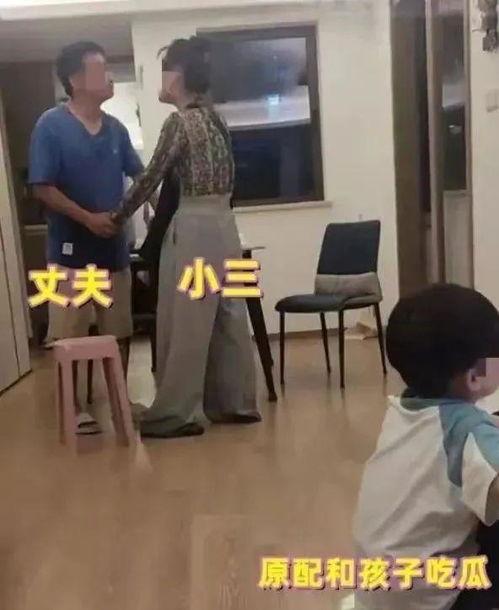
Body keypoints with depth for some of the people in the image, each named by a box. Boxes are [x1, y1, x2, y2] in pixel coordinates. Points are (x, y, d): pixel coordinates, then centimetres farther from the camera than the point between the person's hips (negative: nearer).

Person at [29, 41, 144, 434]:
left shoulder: (115, 128, 8)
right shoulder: (51, 125, -7)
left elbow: (139, 174, 16)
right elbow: (42, 188, -12)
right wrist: (88, 218, -19)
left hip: (115, 246, 5)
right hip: (72, 248, -5)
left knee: (120, 332, 12)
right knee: (69, 336, 2)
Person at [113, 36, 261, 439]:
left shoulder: (180, 122, -11)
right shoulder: (213, 118, 14)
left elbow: (151, 178, -9)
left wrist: (116, 218, 3)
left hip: (194, 226, -9)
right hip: (223, 223, 9)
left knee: (185, 323, -2)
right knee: (228, 318, 12)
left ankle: (173, 414, 7)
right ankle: (237, 404, 22)